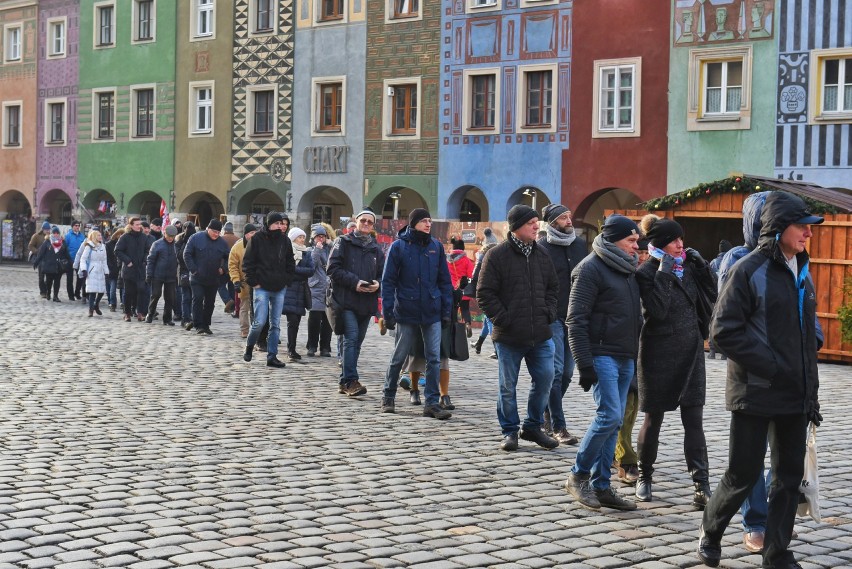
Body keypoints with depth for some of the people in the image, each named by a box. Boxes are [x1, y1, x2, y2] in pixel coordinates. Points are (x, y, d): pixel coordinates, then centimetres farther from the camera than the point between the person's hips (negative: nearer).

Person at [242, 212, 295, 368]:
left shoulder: (285, 240, 8)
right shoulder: (257, 239, -5)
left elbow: (290, 263, 17)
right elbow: (247, 262, -3)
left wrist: (287, 281, 7)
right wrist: (253, 282, -7)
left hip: (280, 289, 4)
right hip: (262, 288, -4)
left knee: (275, 324, 4)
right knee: (260, 322, -10)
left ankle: (272, 356, 9)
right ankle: (249, 347, 15)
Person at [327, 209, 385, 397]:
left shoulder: (376, 249, 17)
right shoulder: (343, 242, 4)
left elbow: (383, 274, 18)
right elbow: (333, 269, -5)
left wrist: (377, 284, -5)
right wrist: (354, 282, -14)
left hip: (367, 303, 5)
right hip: (346, 300, -5)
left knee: (356, 342, 8)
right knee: (351, 338, -16)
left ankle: (345, 382, 15)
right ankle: (351, 380, -18)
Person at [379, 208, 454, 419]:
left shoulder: (436, 246, 5)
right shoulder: (398, 246, -4)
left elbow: (445, 281, 8)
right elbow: (388, 281, -3)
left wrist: (447, 310, 4)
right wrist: (387, 313, -7)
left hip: (432, 314, 3)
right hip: (406, 313, -3)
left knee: (434, 359, 0)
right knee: (398, 357, 9)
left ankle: (432, 403, 4)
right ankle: (388, 397, 25)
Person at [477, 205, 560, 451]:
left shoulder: (542, 255, 10)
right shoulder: (496, 256, -7)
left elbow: (553, 287, 19)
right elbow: (485, 294, -7)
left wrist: (548, 313, 5)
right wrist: (503, 319, -12)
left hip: (540, 335, 5)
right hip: (509, 336, -4)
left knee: (545, 378, 4)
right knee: (508, 386, 5)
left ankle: (533, 426, 21)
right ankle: (510, 431, 19)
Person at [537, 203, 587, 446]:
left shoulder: (581, 245, 10)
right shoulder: (542, 248, -5)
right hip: (553, 318, -5)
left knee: (567, 372, 10)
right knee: (556, 372, -7)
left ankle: (548, 414, 28)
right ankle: (558, 426, -5)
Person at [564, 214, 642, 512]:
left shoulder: (628, 269, 16)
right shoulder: (591, 268, -9)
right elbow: (576, 320, -14)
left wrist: (637, 355, 17)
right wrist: (585, 364, -18)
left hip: (626, 358, 8)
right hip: (602, 355, -8)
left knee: (613, 422, 7)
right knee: (609, 416, -15)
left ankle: (600, 486, 12)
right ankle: (578, 476, 1)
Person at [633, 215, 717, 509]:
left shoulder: (687, 267, 6)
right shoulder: (646, 273, -11)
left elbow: (711, 297, 8)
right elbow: (657, 310, -23)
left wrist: (701, 267, -3)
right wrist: (664, 274, -23)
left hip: (691, 352, 4)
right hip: (659, 355, -4)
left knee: (694, 420, 0)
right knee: (653, 419, 8)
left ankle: (701, 484, -2)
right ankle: (644, 477, 26)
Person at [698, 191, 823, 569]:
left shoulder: (802, 273, 11)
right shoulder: (749, 270, -10)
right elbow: (724, 331, -14)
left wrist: (810, 391, 13)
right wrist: (771, 367, -18)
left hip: (795, 395, 6)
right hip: (755, 393, -6)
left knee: (790, 476, 8)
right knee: (743, 475, 1)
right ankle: (710, 531, 25)